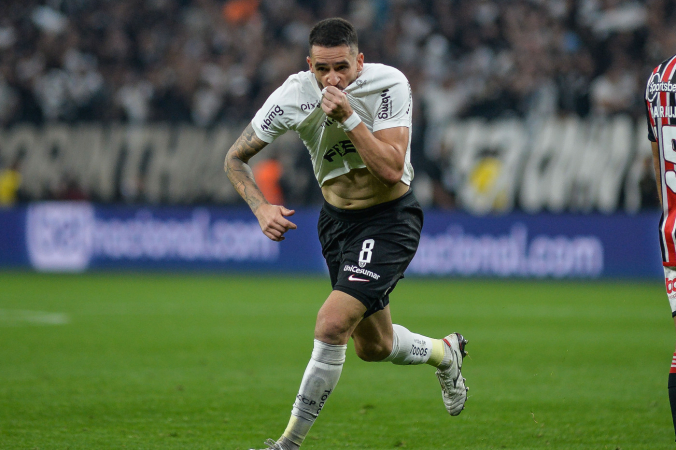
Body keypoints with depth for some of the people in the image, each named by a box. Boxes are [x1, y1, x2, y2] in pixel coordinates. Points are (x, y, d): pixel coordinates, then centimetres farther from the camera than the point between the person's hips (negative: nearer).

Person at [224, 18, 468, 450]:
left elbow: (391, 171, -29)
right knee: (373, 345, 16)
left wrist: (348, 117, -35)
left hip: (389, 218, -5)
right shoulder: (294, 95, -14)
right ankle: (446, 352, 49)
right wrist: (262, 207, -21)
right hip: (336, 216, 5)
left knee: (332, 325, -21)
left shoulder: (390, 85, -22)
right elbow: (236, 158, -5)